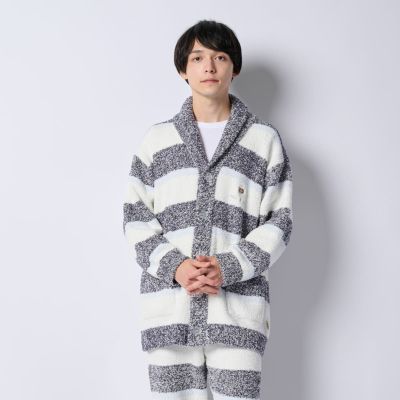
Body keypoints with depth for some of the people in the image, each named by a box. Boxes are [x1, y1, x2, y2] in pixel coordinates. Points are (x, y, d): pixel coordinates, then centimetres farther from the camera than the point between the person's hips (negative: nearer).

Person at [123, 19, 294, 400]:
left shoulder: (265, 139, 7)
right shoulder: (157, 138, 11)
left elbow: (279, 220, 2)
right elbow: (136, 217, 6)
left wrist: (228, 268, -12)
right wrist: (175, 266, -10)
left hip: (238, 305, -1)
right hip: (168, 303, 1)